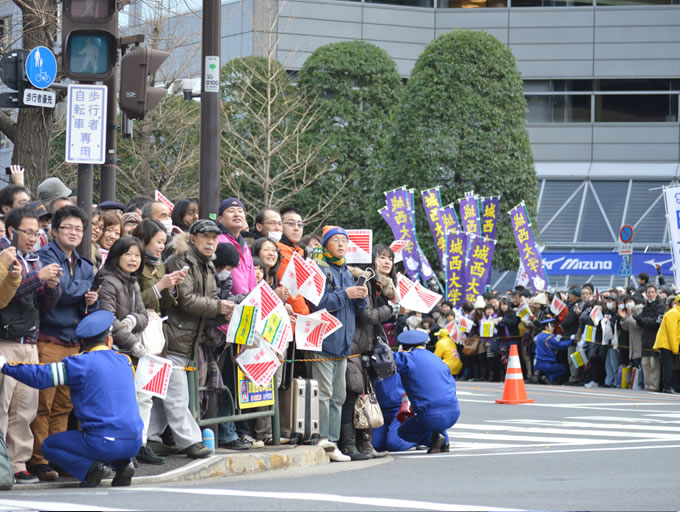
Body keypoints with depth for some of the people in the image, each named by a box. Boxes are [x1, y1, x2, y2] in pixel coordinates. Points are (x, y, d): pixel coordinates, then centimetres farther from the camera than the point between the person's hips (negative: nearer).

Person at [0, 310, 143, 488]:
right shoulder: (125, 361, 12)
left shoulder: (82, 362, -5)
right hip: (134, 443, 5)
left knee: (49, 446, 15)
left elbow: (41, 376, -6)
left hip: (104, 443, -5)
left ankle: (91, 467, -6)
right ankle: (122, 463, 10)